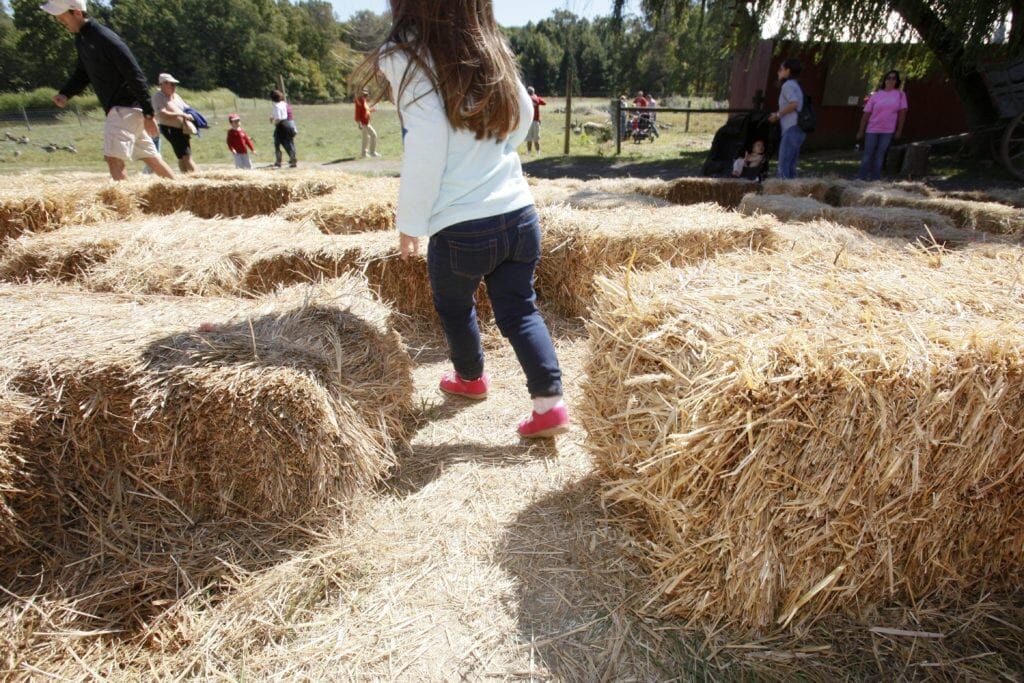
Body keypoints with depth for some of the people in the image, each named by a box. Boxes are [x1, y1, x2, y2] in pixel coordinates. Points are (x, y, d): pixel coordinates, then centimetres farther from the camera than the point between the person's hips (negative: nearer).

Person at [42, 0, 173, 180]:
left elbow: (136, 76, -18)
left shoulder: (105, 39, -16)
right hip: (116, 108, 9)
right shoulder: (80, 38, 12)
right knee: (151, 157, 13)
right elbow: (82, 72, 20)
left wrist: (148, 115, -20)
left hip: (127, 107, -9)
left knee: (113, 158, -17)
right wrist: (65, 93, 3)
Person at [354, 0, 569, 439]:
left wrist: (409, 224, -7)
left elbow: (425, 150, -17)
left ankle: (471, 379, 43)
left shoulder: (406, 58, -9)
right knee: (520, 310, 14)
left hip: (460, 228, -5)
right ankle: (550, 404, 10)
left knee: (454, 306, 21)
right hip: (520, 214, 5)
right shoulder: (491, 50, 10)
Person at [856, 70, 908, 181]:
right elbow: (866, 113, 1)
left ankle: (875, 179, 6)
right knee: (867, 155, 1)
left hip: (888, 131, 1)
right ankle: (860, 178, 6)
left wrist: (899, 130, -4)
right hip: (872, 130, 0)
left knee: (880, 156, 3)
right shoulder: (876, 94, 1)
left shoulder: (900, 94, 4)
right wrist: (861, 130, -2)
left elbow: (902, 112, 2)